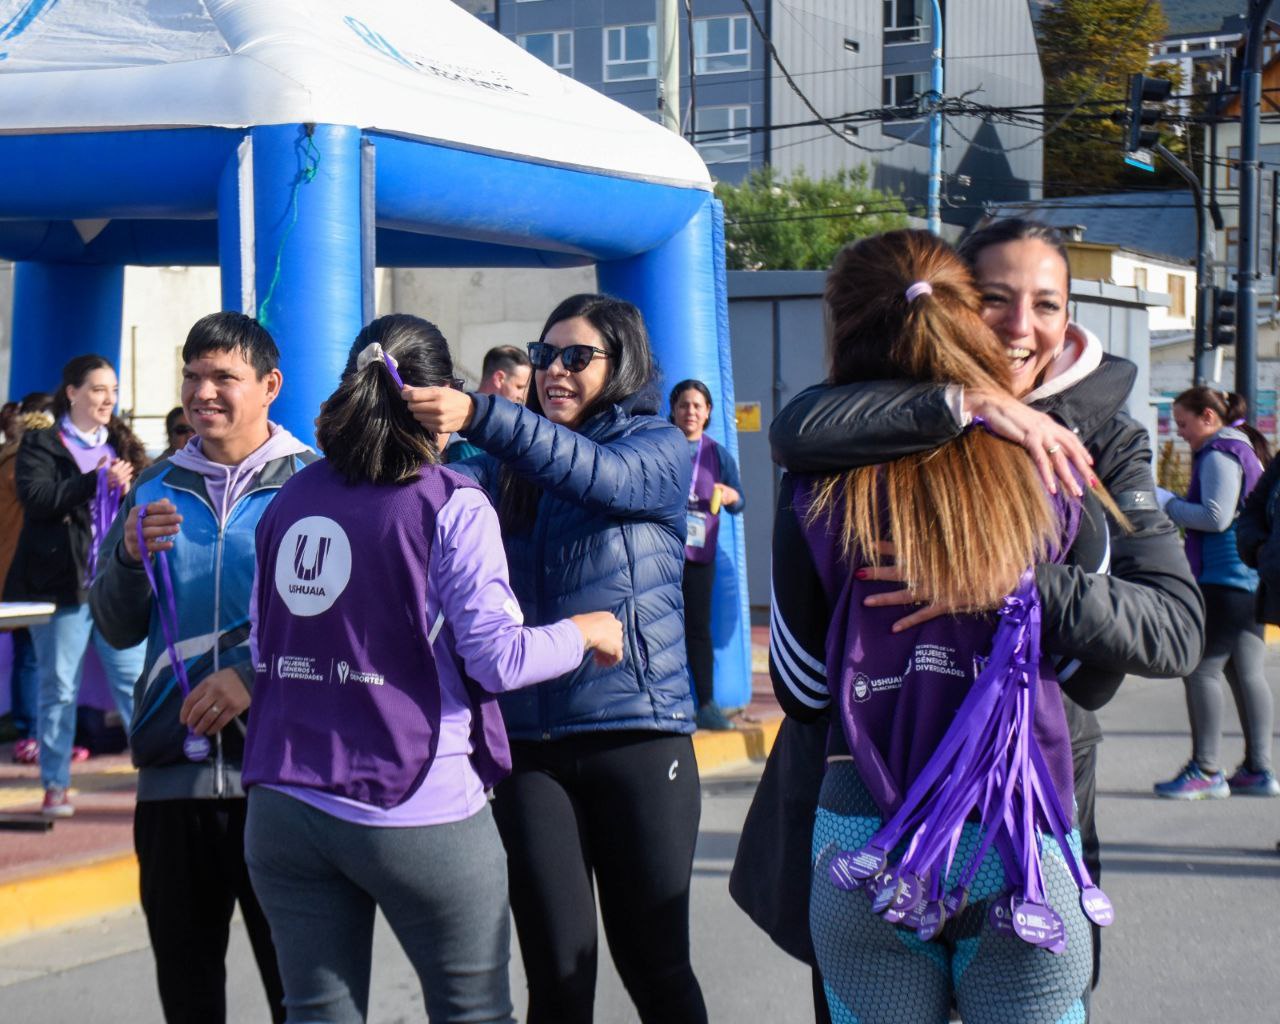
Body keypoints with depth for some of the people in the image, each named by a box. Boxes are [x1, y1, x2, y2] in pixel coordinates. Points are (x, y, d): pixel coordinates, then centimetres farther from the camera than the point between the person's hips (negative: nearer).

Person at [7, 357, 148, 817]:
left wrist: (128, 490, -9)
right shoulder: (41, 445, 2)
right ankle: (55, 786, 9)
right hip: (63, 584, -3)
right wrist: (97, 481, -17)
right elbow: (37, 498, -14)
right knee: (59, 687, 3)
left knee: (136, 681, -1)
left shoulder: (123, 445, 15)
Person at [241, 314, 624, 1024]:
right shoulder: (450, 505, -8)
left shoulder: (291, 499, 8)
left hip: (284, 806, 5)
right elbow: (496, 658, -12)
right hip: (415, 809, -5)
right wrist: (586, 632, 5)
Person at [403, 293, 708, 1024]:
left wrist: (478, 417, -32)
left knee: (653, 962, 5)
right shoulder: (507, 471, 13)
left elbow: (600, 473, -20)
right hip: (529, 741, 3)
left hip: (636, 735, -3)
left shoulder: (661, 448, 1)